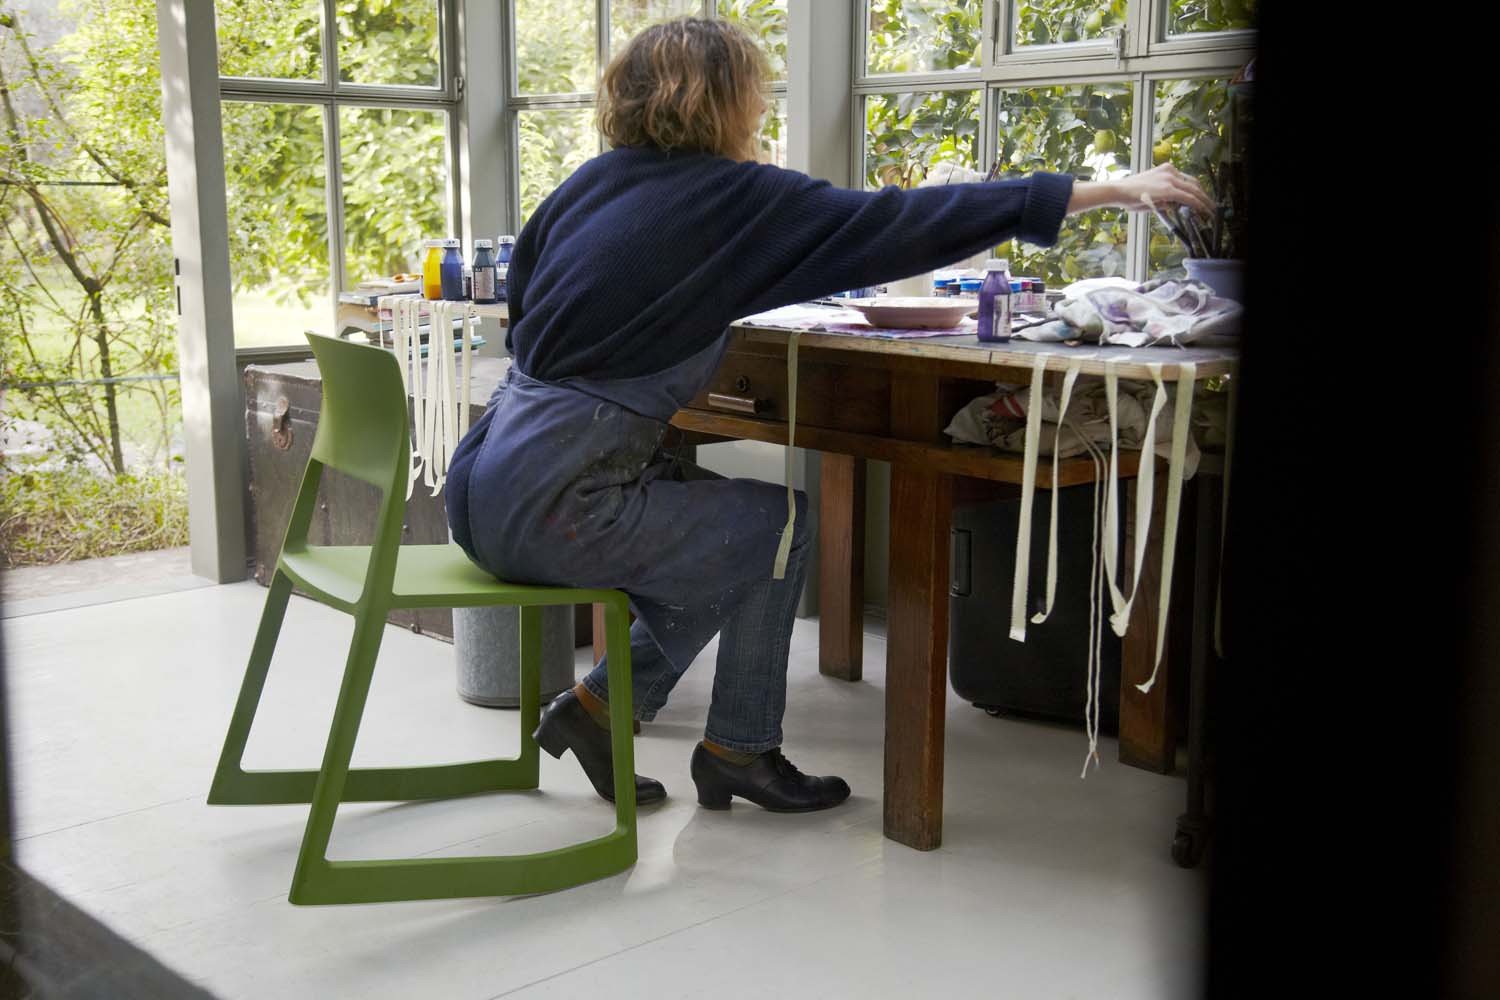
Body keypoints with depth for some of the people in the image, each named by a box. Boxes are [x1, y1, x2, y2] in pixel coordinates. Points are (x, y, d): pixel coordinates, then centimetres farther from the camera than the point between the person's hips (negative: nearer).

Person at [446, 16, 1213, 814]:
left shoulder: (594, 180, 11)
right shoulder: (737, 198, -9)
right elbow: (902, 225, -9)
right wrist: (1114, 191, -2)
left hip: (490, 488, 8)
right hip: (552, 505, -8)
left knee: (712, 528, 23)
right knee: (781, 525, 11)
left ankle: (601, 705, 19)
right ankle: (738, 751, 21)